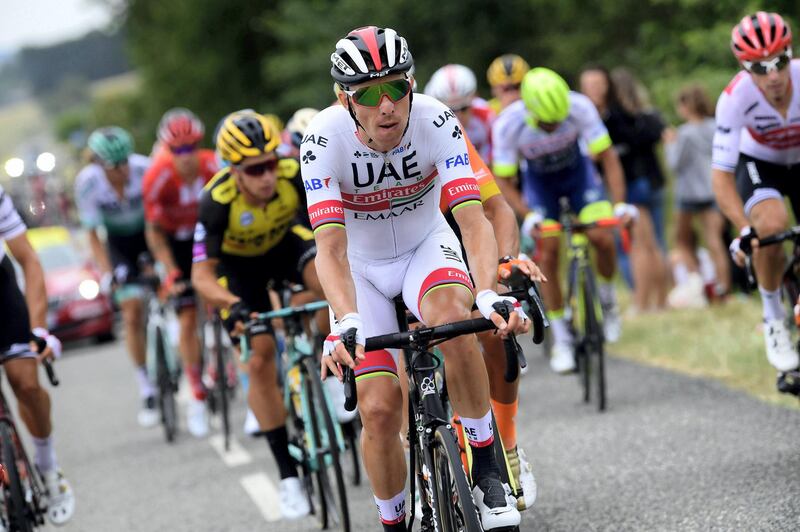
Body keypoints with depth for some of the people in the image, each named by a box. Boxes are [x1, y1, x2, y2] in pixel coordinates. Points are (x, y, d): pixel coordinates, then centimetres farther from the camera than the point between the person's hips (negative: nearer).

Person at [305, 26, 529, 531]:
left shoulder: (435, 121, -27)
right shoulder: (325, 139, -29)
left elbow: (472, 218, -34)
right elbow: (331, 246, -35)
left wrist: (490, 294, -52)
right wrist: (347, 323, -52)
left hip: (426, 247, 0)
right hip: (360, 266, 0)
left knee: (452, 317, -35)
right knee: (380, 409, -12)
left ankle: (487, 471, -19)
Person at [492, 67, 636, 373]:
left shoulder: (580, 108, -33)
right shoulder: (508, 125, -32)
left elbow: (608, 157, -23)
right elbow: (503, 180, -22)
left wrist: (620, 203, -34)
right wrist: (528, 215, -38)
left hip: (577, 171, 0)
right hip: (539, 181, 0)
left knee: (602, 238, -19)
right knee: (548, 253, -11)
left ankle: (607, 296, 12)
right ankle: (561, 339, 1)